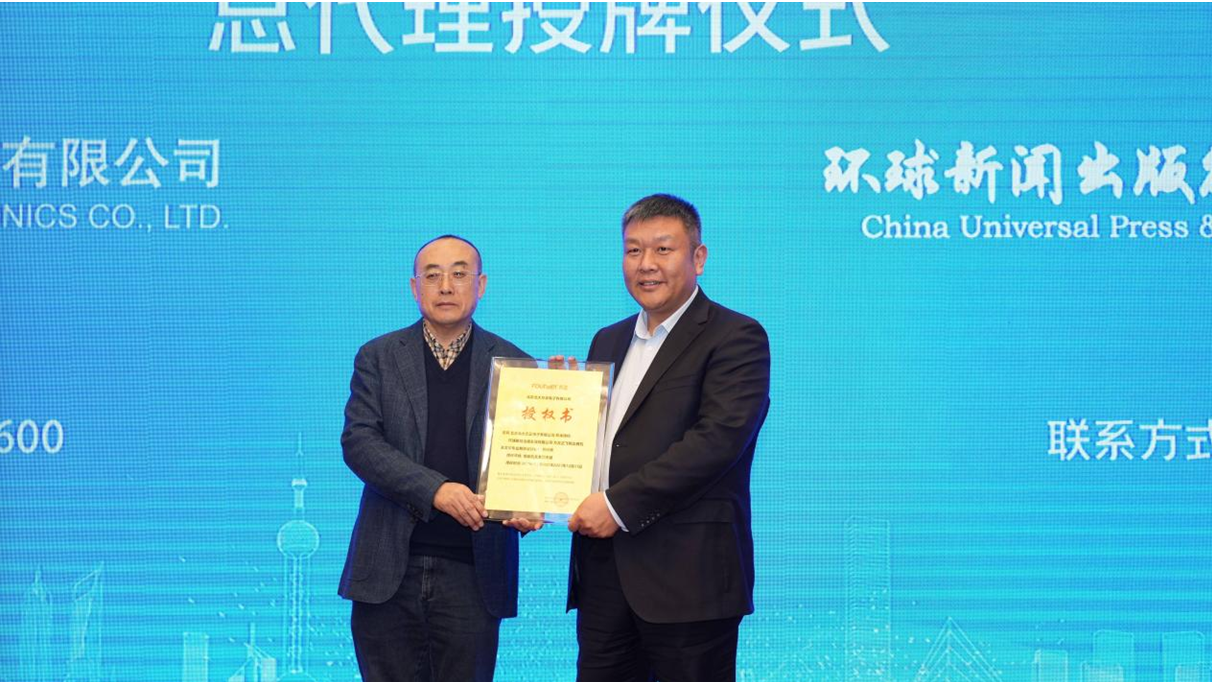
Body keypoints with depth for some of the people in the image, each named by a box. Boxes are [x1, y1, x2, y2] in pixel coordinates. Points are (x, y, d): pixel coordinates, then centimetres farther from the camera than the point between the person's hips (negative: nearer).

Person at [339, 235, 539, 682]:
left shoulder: (513, 365, 6)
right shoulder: (378, 357, 6)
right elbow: (358, 440, -5)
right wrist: (435, 489, -18)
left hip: (472, 573, 0)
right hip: (389, 572, 1)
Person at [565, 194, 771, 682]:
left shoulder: (735, 338, -5)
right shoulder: (609, 341, 19)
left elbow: (719, 438, -17)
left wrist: (619, 505, -19)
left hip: (688, 576, -6)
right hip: (603, 572, 7)